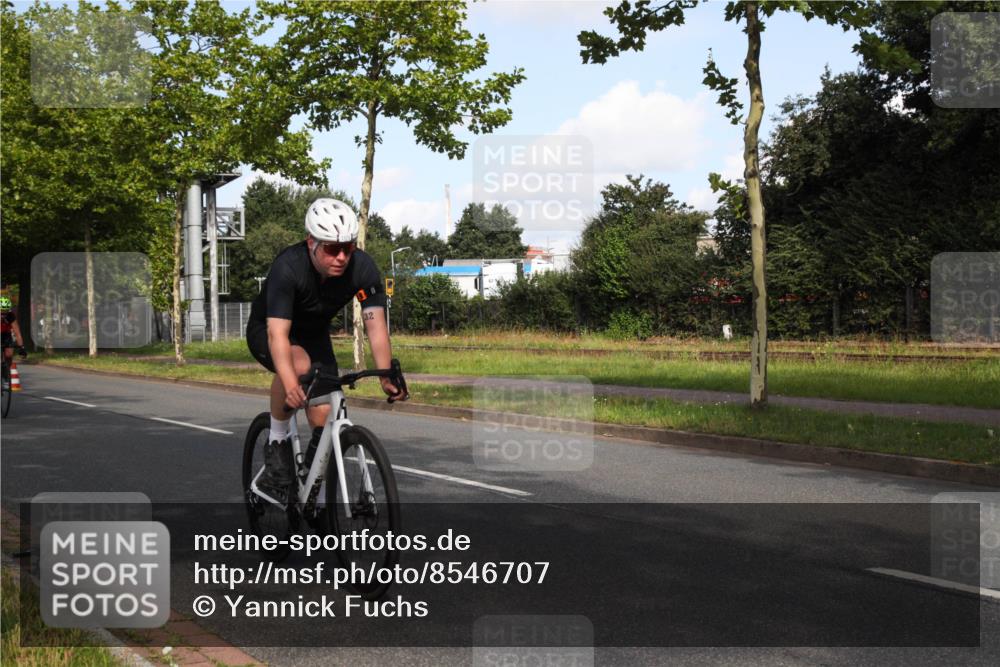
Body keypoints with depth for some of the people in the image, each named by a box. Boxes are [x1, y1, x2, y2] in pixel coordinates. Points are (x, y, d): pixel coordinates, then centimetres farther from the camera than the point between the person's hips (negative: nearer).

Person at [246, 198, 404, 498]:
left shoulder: (363, 267, -26)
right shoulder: (288, 267, -36)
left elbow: (376, 325, -29)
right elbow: (278, 334, -44)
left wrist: (387, 377, -43)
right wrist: (292, 387, -59)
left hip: (314, 334, 4)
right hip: (266, 330, -4)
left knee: (325, 416, -11)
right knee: (299, 365, -37)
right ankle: (277, 442, -15)